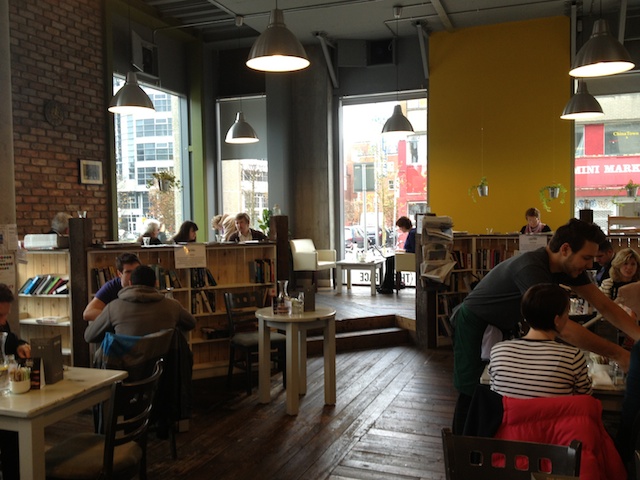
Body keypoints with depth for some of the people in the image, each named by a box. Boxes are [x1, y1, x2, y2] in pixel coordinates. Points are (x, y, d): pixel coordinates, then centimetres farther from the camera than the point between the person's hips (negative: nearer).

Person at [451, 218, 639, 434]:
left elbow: (604, 305, -4)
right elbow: (563, 329, -40)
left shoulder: (568, 266, -8)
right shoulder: (531, 268, -36)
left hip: (504, 325, 8)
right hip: (474, 325, -8)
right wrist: (617, 354, -33)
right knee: (472, 394, -3)